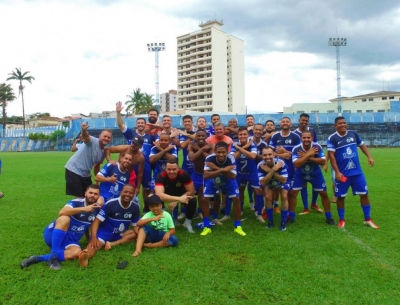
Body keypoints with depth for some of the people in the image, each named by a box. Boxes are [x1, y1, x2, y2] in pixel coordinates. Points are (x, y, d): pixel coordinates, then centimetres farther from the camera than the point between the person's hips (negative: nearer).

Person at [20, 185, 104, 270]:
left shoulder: (96, 209, 0)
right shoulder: (76, 202, -15)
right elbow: (61, 213, -35)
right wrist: (83, 209, -40)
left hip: (70, 240, 4)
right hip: (53, 234, -4)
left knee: (77, 253, -32)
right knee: (64, 218, -36)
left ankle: (39, 258, -26)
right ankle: (53, 256, -34)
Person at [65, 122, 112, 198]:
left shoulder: (104, 151, 5)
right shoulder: (92, 141, -16)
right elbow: (85, 137, -40)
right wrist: (83, 130, -63)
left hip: (85, 174, 8)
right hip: (73, 170, -8)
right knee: (80, 198, -6)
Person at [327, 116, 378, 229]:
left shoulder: (353, 134, 4)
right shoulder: (332, 138, -9)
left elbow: (362, 145, 18)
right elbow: (331, 155, -13)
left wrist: (369, 157, 4)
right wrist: (337, 172, -17)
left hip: (357, 172, 4)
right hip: (342, 173, -4)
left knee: (364, 194, 7)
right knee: (340, 197, 5)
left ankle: (367, 219, 21)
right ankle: (341, 220, 21)